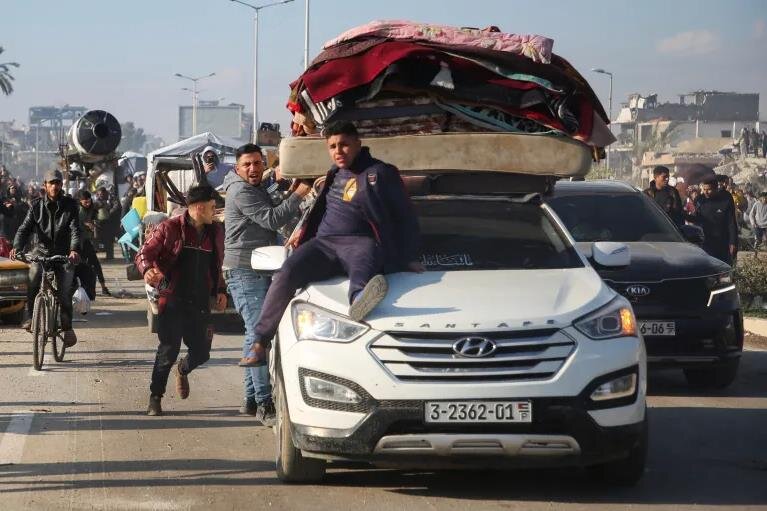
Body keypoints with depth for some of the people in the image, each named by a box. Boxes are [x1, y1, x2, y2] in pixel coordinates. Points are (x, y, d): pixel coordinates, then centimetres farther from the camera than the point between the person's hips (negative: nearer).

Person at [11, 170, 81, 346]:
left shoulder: (70, 204, -2)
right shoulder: (37, 205, 2)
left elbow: (75, 229, -12)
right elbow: (25, 228, -6)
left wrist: (74, 250, -32)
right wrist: (17, 247, -26)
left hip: (63, 254, 0)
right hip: (42, 250, 0)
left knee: (65, 293, -7)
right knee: (34, 275, -29)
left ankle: (67, 328, 12)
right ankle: (30, 317, -17)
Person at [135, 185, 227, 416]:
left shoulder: (215, 232, 12)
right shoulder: (170, 228, -6)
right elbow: (144, 253, -8)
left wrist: (220, 290, 14)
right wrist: (147, 270, -29)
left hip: (200, 303, 5)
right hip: (173, 301, -5)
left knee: (201, 353, 6)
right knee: (168, 351, -10)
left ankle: (183, 370, 42)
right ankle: (155, 398, 5)